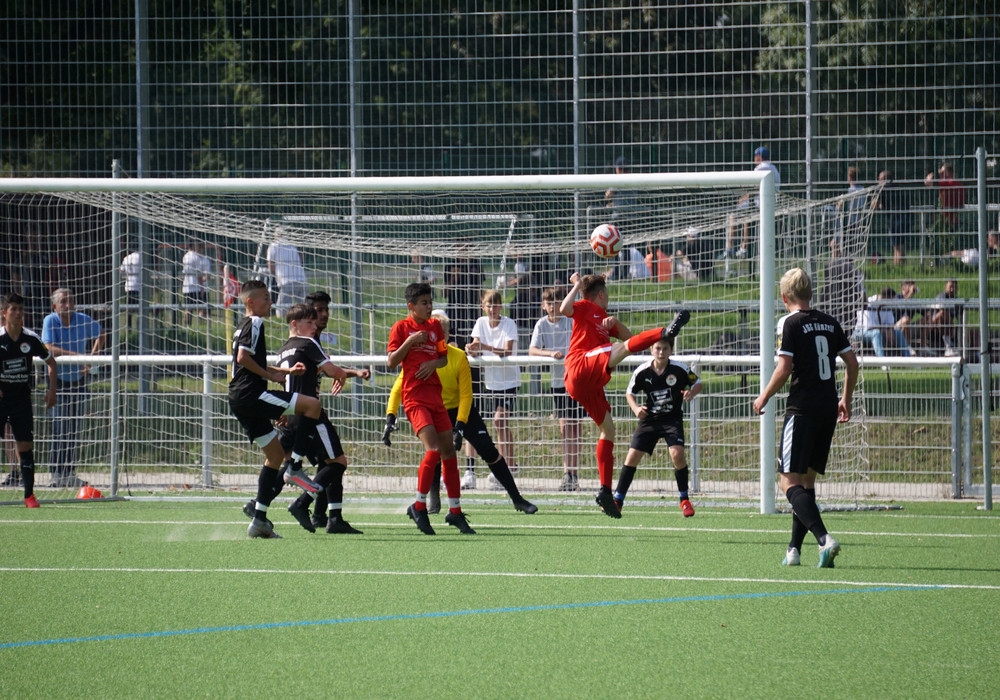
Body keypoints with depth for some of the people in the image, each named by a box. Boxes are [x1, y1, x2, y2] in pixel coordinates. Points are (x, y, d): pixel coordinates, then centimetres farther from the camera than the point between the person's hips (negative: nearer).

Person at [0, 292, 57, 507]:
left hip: (22, 398, 2)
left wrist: (52, 389, 4)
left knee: (25, 445, -1)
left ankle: (29, 494, 4)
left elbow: (50, 361, 12)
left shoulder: (31, 339, -2)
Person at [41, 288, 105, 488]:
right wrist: (75, 355, -31)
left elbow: (100, 335, 18)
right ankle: (57, 473, -9)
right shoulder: (50, 321, -10)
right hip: (59, 379, -3)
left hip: (80, 379, 3)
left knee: (74, 429, 6)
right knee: (59, 428, -10)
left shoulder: (84, 321, -1)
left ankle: (69, 473, 12)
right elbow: (49, 348, -23)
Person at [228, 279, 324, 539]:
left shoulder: (245, 326, 25)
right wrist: (271, 375, -12)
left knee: (275, 453, 14)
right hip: (250, 394, -10)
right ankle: (295, 467, -16)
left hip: (241, 401, 10)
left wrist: (286, 371, 25)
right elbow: (243, 358, -20)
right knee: (312, 405, -15)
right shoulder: (254, 324, -6)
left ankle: (259, 521, 11)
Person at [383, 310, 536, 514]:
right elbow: (398, 387, -19)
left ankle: (517, 499, 5)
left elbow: (466, 395, -17)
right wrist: (390, 418, -30)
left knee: (488, 450, -4)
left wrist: (459, 426, -25)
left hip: (462, 408, 0)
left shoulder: (459, 357, -20)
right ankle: (432, 502, -8)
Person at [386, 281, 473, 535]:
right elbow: (391, 362, -6)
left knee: (449, 449, 5)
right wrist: (409, 342, -17)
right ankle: (419, 506, -7)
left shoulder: (435, 326, 12)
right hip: (415, 397, -6)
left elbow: (444, 357, 16)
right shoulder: (401, 327, -3)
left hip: (435, 395, 6)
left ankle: (455, 510, 13)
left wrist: (433, 363, -5)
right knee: (433, 448, -19)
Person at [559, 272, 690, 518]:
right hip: (580, 367, -9)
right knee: (622, 348, -28)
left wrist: (614, 322, 10)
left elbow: (627, 335, 28)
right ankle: (665, 332, -54)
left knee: (607, 428, 9)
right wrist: (577, 285, -5)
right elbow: (565, 309, -13)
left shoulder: (603, 317, 32)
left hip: (590, 384, 9)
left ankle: (605, 492, 7)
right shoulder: (585, 308, 8)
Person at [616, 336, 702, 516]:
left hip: (673, 418, -2)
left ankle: (684, 500, -2)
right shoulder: (642, 372, -11)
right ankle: (617, 501, 7)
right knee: (632, 456, -4)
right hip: (649, 419, 2)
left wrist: (691, 392, -22)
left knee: (677, 454, -20)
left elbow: (698, 383, 1)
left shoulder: (680, 369, -14)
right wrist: (635, 408, -17)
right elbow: (629, 393, 3)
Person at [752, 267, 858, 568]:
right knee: (807, 480, 15)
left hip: (803, 408, -7)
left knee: (790, 483, -7)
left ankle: (824, 538, -26)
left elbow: (784, 368, -13)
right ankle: (794, 549, 14)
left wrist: (764, 398, 2)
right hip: (828, 408, 7)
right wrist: (846, 399, 24)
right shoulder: (829, 322, 10)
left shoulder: (790, 323, -7)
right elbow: (852, 362, 12)